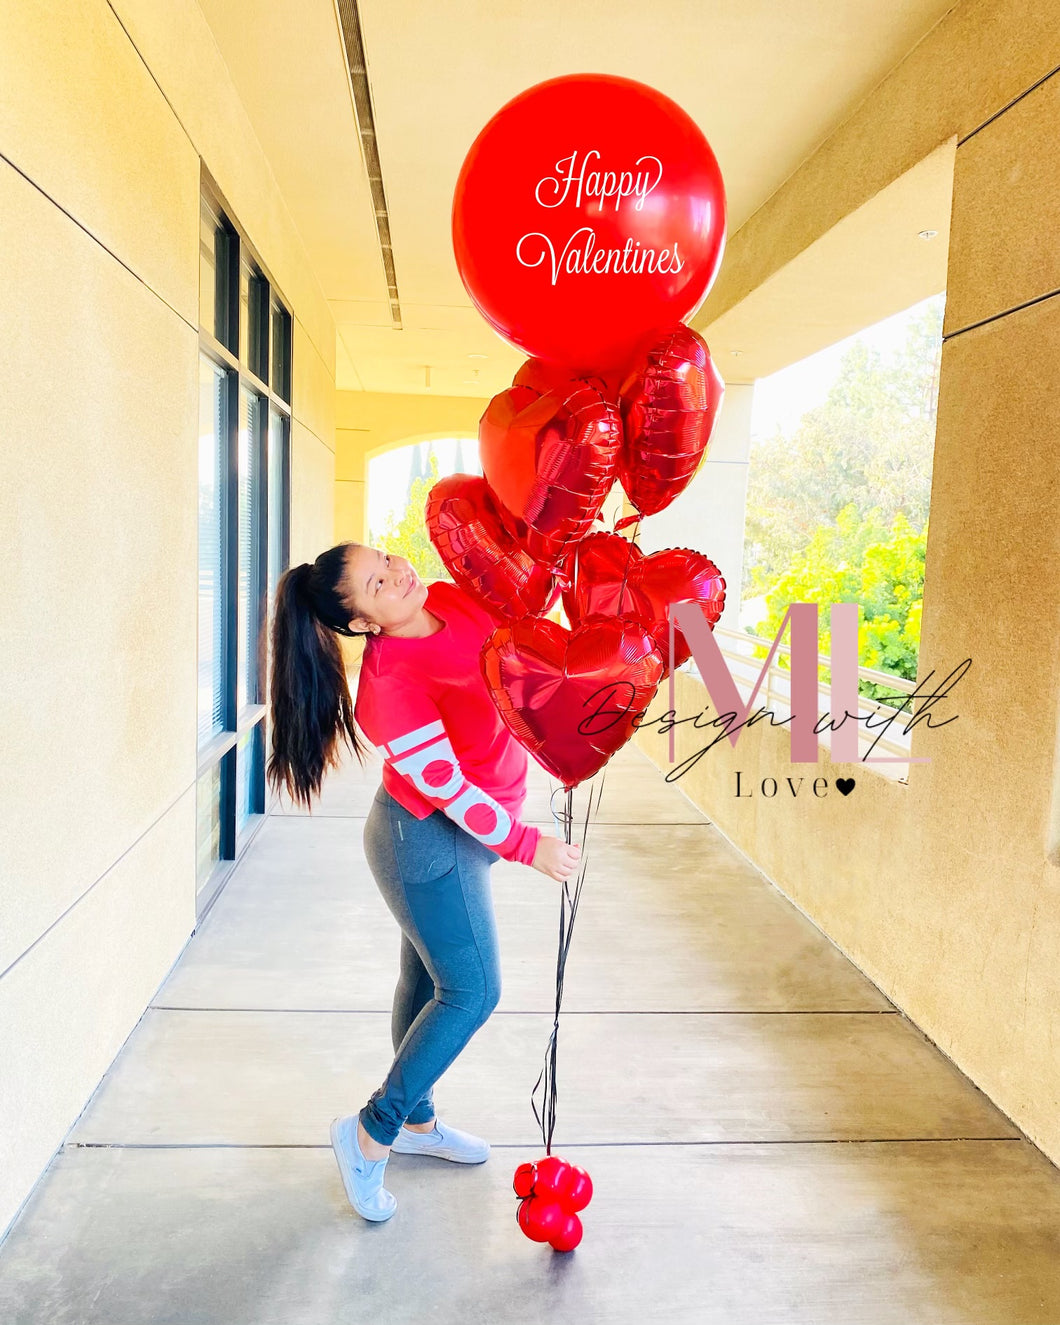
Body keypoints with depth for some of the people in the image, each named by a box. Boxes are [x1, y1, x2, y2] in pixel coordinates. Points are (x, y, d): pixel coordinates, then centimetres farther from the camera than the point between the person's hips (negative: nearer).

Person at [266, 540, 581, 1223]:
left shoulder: (459, 601, -7)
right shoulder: (391, 684, -29)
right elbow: (448, 787, -24)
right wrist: (526, 845, -18)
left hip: (460, 831, 8)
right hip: (426, 840, -8)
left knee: (428, 980, 20)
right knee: (471, 991, -1)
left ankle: (416, 1120, 39)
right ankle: (372, 1134, 15)